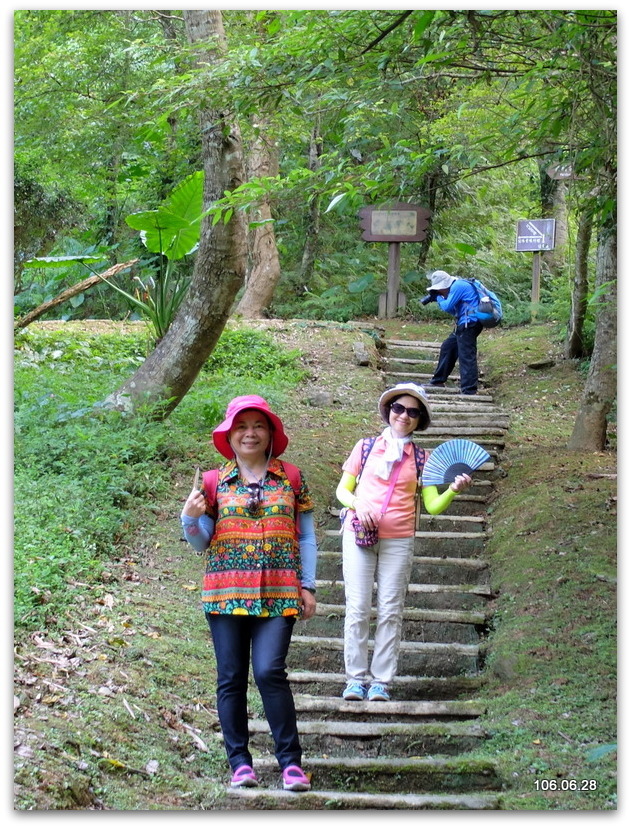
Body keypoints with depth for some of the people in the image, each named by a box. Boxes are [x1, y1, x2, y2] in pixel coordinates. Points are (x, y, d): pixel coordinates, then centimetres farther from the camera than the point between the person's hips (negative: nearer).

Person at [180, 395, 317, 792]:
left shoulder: (291, 478, 8)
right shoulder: (215, 483, 8)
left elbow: (306, 537, 10)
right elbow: (201, 542, 11)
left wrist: (308, 586, 4)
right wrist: (191, 517, -9)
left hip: (278, 594, -2)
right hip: (227, 592, 2)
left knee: (270, 672, -14)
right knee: (231, 678, 3)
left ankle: (291, 760, -4)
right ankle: (240, 762, 12)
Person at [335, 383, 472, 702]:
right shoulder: (366, 447, 7)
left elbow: (433, 506, 3)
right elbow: (342, 490, 11)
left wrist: (453, 490, -16)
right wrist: (357, 504, -9)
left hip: (398, 541, 1)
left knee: (390, 611, 1)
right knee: (357, 609, -2)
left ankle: (381, 681, 7)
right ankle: (356, 678, 6)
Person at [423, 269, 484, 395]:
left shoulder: (458, 286, -12)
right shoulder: (458, 286, 19)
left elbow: (448, 306, -14)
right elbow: (454, 311, 22)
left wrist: (439, 298, 4)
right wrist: (440, 299, 11)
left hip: (469, 324, -11)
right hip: (464, 325, 11)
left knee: (466, 355, -13)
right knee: (447, 348, 18)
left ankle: (469, 390, -16)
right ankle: (438, 381, 28)